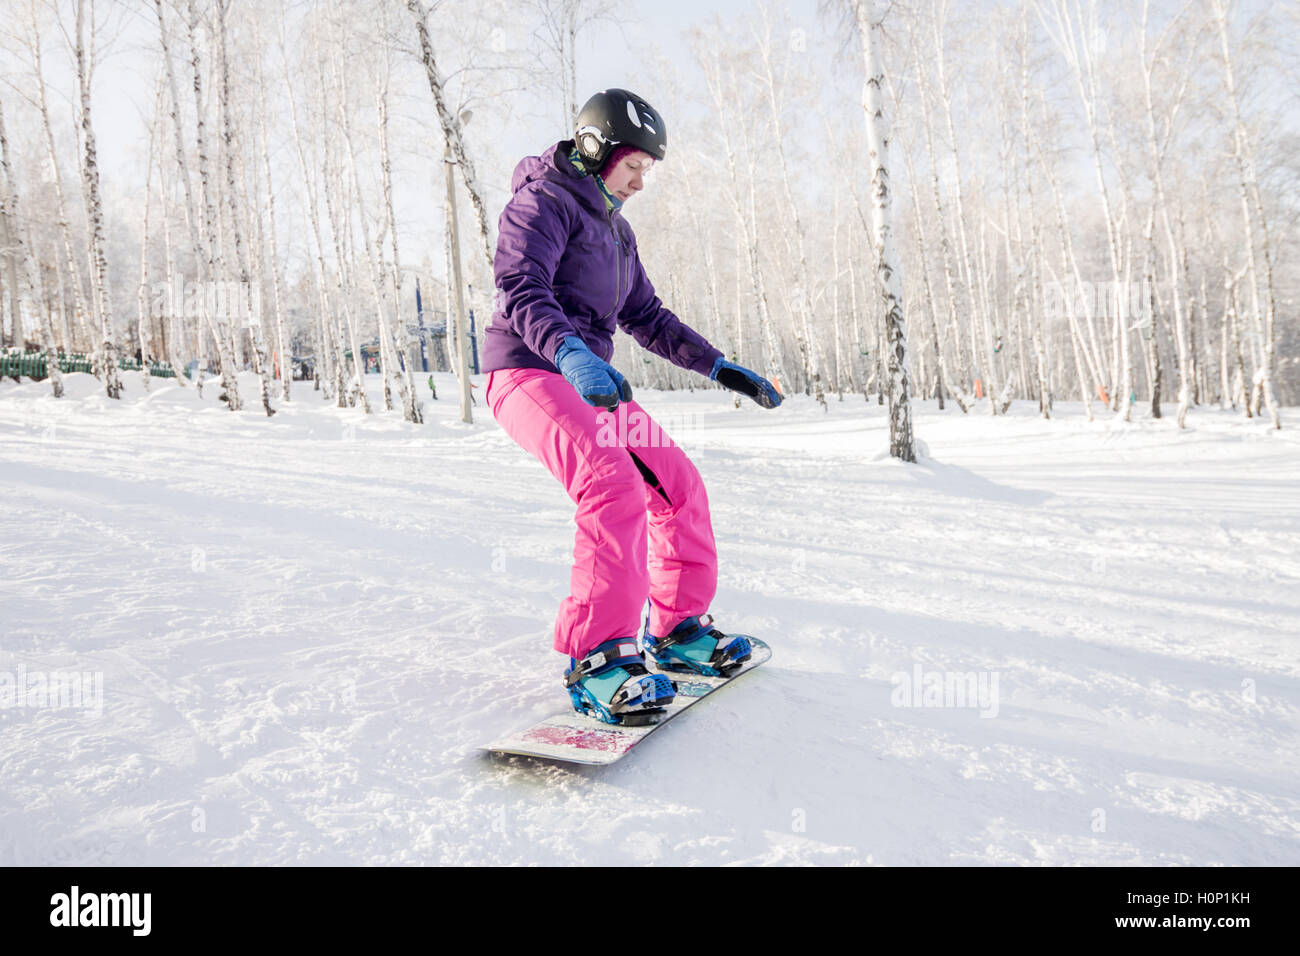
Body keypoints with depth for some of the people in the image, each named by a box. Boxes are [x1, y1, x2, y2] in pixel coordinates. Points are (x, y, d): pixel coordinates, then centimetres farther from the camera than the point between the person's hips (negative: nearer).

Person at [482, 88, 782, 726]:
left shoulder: (615, 228, 23)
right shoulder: (544, 200, -5)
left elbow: (647, 318, 25)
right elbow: (520, 289, -22)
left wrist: (717, 366, 16)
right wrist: (570, 352, -41)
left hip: (588, 379, 9)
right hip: (529, 371, -9)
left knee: (678, 484, 6)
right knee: (615, 487, -30)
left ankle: (678, 630, 18)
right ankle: (596, 657, -25)